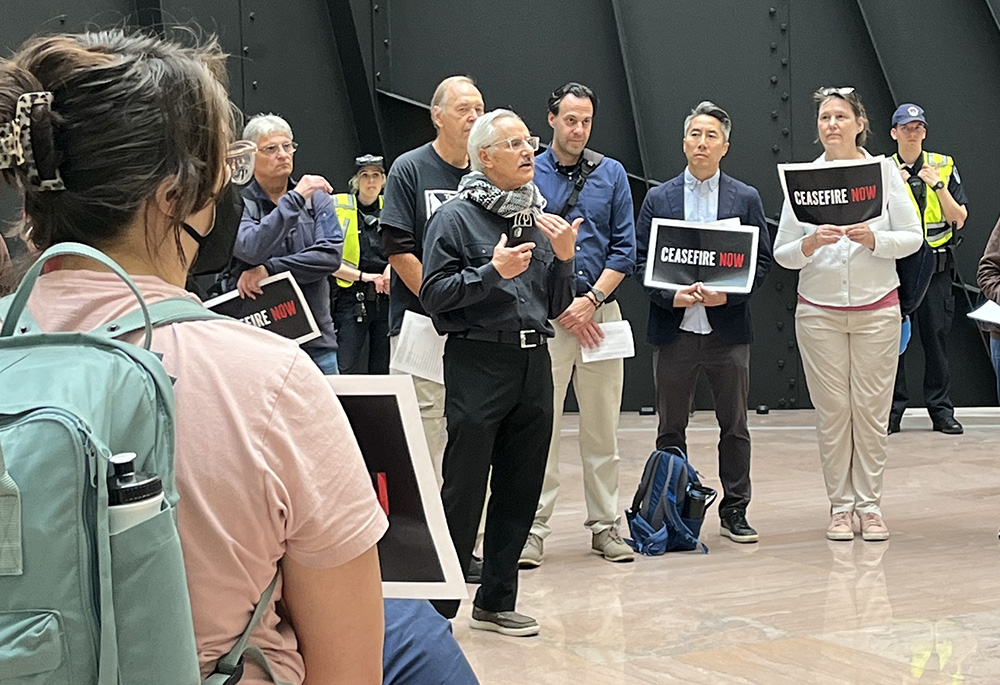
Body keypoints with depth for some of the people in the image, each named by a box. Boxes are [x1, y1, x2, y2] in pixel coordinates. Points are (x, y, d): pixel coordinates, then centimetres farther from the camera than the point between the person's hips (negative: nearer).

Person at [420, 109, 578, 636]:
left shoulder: (538, 218, 15)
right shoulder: (456, 216, -3)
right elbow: (433, 295, -10)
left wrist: (564, 257, 1)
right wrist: (493, 271, -17)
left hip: (534, 361, 6)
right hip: (478, 360, -6)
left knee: (520, 491, 10)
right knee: (463, 492, -3)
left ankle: (496, 601, 22)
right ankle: (437, 606, 6)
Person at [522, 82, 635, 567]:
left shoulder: (612, 174, 9)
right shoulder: (527, 175, 3)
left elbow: (624, 249, 5)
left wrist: (591, 300, -8)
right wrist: (564, 309, -6)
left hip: (601, 310, 2)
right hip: (544, 315, -2)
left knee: (602, 427, 6)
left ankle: (605, 526, 14)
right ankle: (533, 529, 1)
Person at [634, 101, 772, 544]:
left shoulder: (746, 199, 6)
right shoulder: (658, 198, 7)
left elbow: (762, 261, 3)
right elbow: (641, 259, 3)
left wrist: (727, 293, -13)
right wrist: (671, 295, -13)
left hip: (728, 329, 0)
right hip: (673, 329, 0)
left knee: (735, 426, 6)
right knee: (670, 428, 6)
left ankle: (734, 511, 16)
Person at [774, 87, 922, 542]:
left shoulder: (885, 170, 1)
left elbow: (912, 237, -1)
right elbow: (782, 254, 2)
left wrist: (873, 239, -18)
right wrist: (810, 244, -18)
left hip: (877, 308, 0)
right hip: (819, 311, 1)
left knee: (871, 409, 2)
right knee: (832, 410, 2)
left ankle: (870, 505, 12)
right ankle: (841, 506, 11)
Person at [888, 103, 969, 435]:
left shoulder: (945, 167, 7)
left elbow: (959, 219, 1)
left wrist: (938, 186, -11)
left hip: (935, 265, 0)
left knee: (936, 337, 1)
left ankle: (942, 411, 9)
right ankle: (892, 410, 7)